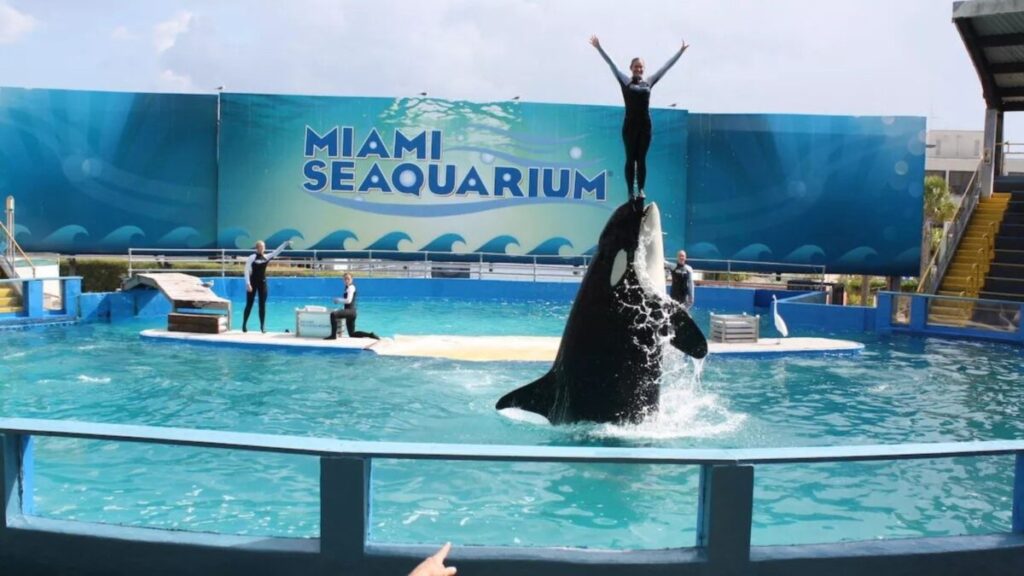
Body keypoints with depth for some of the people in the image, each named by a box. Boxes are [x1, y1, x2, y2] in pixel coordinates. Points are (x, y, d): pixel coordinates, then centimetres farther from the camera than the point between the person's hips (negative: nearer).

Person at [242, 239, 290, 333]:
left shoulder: (267, 257, 3)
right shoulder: (251, 257, -9)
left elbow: (277, 251, 1)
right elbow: (247, 271, -11)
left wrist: (286, 243, -10)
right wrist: (248, 284, -17)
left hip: (262, 283, 4)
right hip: (253, 282, -4)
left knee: (262, 305, 4)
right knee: (249, 305, 2)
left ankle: (263, 326, 9)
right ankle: (244, 324, 14)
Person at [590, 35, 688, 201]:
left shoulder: (649, 82, 9)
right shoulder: (625, 81, 3)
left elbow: (667, 66, 12)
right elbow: (611, 64, -2)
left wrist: (680, 51, 13)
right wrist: (599, 48, -7)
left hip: (645, 124, 2)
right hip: (630, 124, -2)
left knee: (641, 158, 4)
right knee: (630, 159, 1)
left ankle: (641, 189, 8)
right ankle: (630, 191, 3)